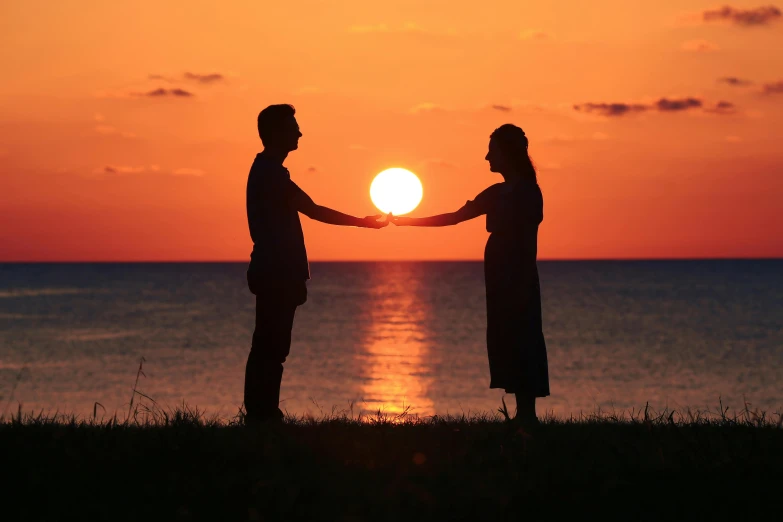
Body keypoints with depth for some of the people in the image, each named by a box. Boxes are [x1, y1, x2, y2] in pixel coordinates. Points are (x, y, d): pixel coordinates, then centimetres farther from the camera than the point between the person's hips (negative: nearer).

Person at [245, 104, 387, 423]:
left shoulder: (266, 170, 18)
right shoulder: (270, 172, -13)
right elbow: (313, 210, -14)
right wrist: (364, 222, -6)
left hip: (274, 275, 10)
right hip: (277, 275, -10)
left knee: (269, 349, 8)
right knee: (270, 350, -8)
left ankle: (262, 416, 10)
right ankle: (262, 416, -7)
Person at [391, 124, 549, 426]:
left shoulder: (528, 192, -8)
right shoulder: (497, 194, 16)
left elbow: (528, 242, -14)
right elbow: (454, 217, 18)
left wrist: (523, 287, -19)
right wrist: (408, 222, 15)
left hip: (517, 282, -8)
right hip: (501, 282, 8)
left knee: (519, 347, -9)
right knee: (506, 348, 6)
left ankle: (527, 417, -8)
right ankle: (523, 416, 7)